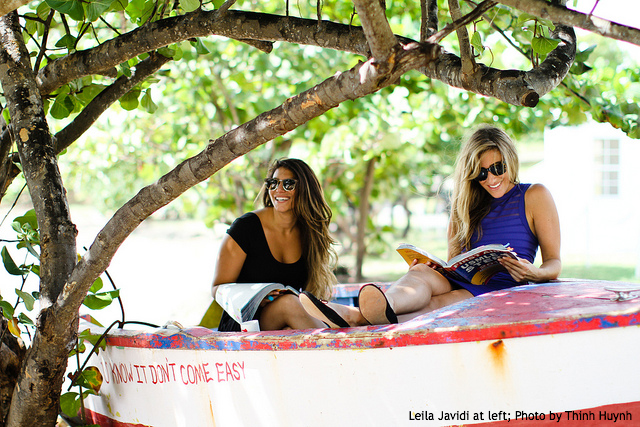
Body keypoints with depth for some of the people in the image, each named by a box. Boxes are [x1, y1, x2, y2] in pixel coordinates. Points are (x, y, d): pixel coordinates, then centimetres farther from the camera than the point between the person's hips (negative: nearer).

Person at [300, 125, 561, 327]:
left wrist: (533, 274, -18)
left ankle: (356, 316, -63)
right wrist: (427, 268, -3)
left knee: (433, 306, -34)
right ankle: (386, 305, -67)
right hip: (462, 284, 4)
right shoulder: (468, 204, 26)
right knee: (421, 272, -31)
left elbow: (554, 263, 5)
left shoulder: (534, 196, 10)